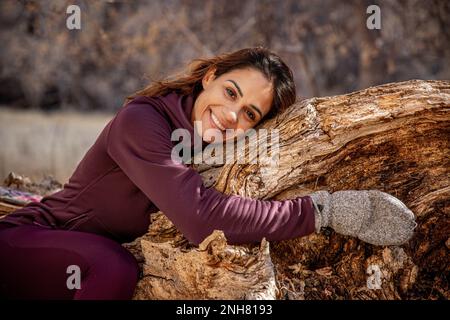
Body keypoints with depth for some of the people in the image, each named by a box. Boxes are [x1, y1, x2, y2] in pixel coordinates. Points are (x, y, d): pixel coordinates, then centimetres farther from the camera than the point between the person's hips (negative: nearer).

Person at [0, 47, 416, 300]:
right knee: (114, 267, -34)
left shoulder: (214, 149, -3)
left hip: (82, 263, 8)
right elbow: (202, 218, -38)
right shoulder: (142, 121, -26)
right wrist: (320, 210, -35)